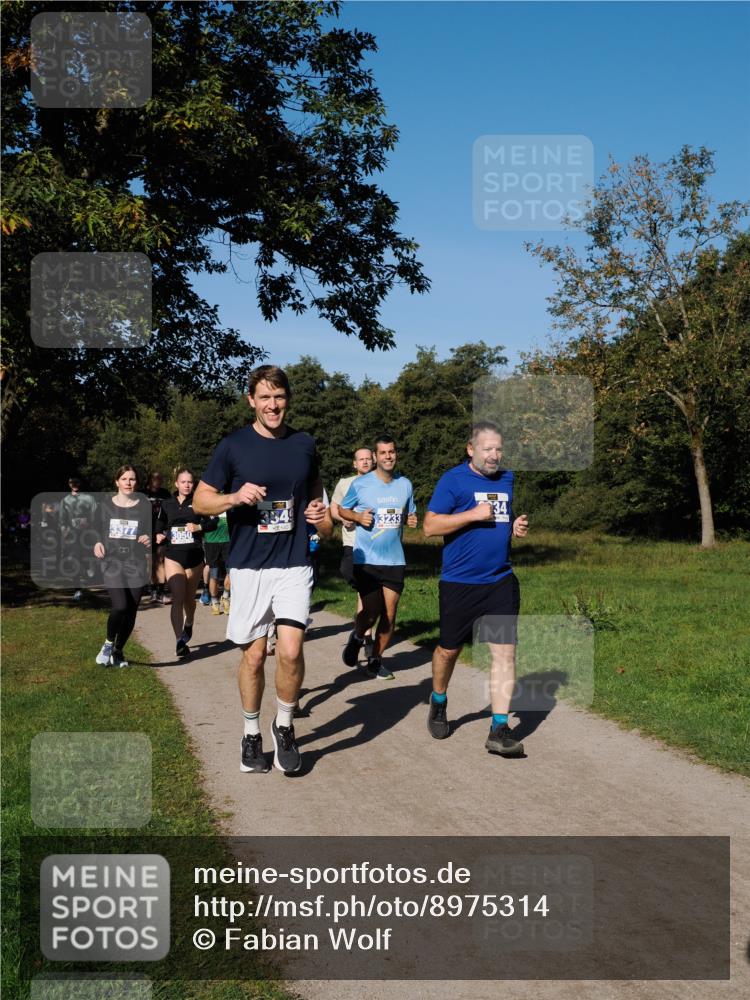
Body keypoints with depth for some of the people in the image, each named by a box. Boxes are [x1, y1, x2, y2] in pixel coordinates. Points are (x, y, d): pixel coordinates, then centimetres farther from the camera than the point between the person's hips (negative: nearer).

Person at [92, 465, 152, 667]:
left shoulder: (145, 506, 4)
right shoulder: (105, 506, 6)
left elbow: (153, 534, 8)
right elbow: (97, 531, 15)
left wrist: (150, 541, -14)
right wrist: (97, 543, -6)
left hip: (136, 566, 1)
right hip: (111, 563, -1)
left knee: (131, 611, 4)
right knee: (120, 606, -19)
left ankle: (118, 651, 27)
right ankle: (108, 643, 9)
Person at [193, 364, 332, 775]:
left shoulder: (304, 444, 6)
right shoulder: (233, 446, -2)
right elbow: (200, 500, 2)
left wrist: (322, 514, 4)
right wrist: (235, 497, -17)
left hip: (294, 565, 1)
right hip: (248, 567, -1)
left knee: (290, 650, -13)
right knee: (253, 656, 5)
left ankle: (284, 726, 11)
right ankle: (252, 734, 25)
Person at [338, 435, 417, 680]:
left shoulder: (405, 484, 6)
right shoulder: (361, 484, -4)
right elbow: (342, 509, 8)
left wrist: (412, 520, -4)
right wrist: (357, 517, -12)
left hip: (395, 560, 4)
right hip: (367, 559, -3)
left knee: (389, 616, 5)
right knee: (371, 614, -8)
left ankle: (375, 660, 22)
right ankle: (357, 637, 27)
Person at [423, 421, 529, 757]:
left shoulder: (509, 479, 10)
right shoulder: (453, 480, -7)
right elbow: (430, 526, -11)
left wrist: (518, 527, 2)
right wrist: (473, 514, -19)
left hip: (501, 581, 3)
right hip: (459, 583, -3)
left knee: (505, 651, -5)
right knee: (449, 649, 12)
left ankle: (499, 730, -2)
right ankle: (439, 704, 39)